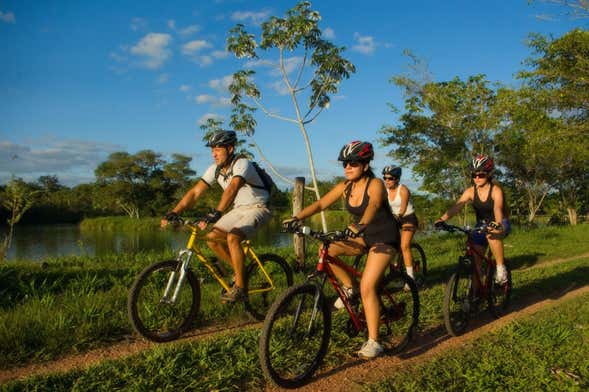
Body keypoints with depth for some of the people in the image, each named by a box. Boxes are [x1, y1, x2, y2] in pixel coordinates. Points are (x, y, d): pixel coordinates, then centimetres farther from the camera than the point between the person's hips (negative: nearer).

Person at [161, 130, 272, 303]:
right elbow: (195, 192, -6)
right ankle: (240, 271, 11)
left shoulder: (242, 163, -23)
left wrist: (216, 213, -53)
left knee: (232, 237, -29)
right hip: (239, 209, 8)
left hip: (257, 208, -7)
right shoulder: (215, 169, -2)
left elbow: (232, 188, -41)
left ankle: (240, 287, -16)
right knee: (212, 238, -8)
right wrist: (173, 213, -17)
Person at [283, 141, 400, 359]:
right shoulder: (345, 187, -3)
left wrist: (361, 225, -61)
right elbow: (321, 203, -13)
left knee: (367, 287, -19)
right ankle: (349, 288, 5)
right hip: (361, 235, 6)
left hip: (383, 238, -6)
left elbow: (373, 206, -41)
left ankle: (373, 342, -7)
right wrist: (297, 217, -29)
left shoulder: (375, 185, -20)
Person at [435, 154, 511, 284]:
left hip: (500, 225, -4)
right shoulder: (470, 191, -10)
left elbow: (498, 208, -37)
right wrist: (443, 218, -43)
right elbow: (457, 206, -24)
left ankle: (501, 268, -21)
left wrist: (498, 223, -58)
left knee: (491, 234, -38)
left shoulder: (496, 190, -19)